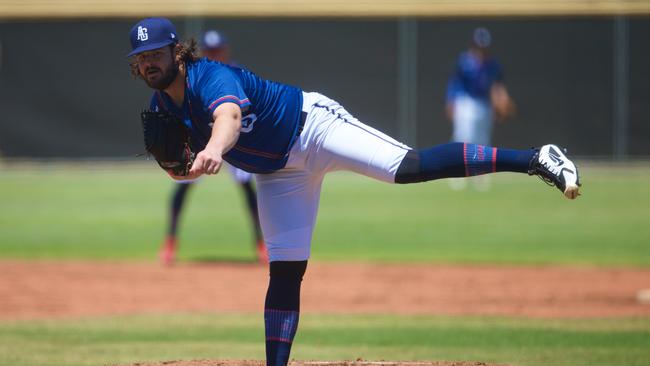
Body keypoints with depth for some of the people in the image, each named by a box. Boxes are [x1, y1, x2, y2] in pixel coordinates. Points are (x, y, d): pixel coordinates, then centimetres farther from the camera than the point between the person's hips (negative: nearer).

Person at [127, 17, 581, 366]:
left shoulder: (209, 77, -25)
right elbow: (182, 170, 8)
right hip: (277, 172, 8)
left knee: (409, 166, -25)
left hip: (310, 123, -8)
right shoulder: (161, 107, 0)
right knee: (285, 270, 4)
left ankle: (535, 159, -28)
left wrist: (214, 149, -69)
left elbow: (229, 116, -48)